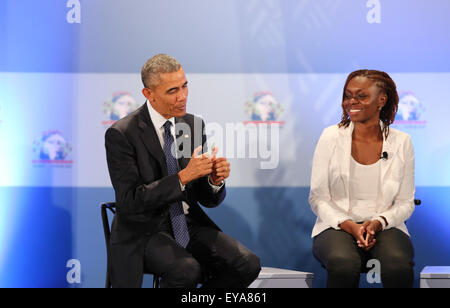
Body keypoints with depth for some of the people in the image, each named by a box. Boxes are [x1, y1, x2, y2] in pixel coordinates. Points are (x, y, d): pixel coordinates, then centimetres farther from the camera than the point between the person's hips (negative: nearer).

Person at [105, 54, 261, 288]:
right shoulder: (121, 135, -11)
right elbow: (129, 201, -18)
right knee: (187, 270, -34)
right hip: (144, 231, -5)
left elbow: (207, 199, 10)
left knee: (248, 264, -16)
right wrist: (183, 176, -24)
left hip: (189, 224, 6)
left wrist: (215, 179, -14)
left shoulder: (193, 125, 7)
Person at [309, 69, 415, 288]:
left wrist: (378, 223, -13)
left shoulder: (401, 142, 5)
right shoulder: (331, 137, 3)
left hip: (384, 227, 1)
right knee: (344, 266, -36)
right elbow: (318, 198, 2)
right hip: (337, 226, -1)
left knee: (399, 267, -34)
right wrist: (350, 226, -14)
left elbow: (405, 203, 8)